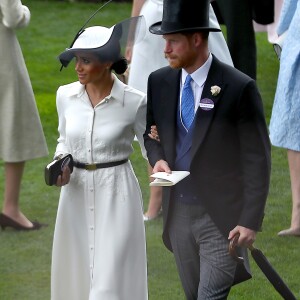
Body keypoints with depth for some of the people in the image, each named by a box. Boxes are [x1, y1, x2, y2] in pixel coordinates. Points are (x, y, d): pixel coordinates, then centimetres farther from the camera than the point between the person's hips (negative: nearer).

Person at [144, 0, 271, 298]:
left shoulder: (239, 88, -13)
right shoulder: (159, 82, 3)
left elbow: (257, 159, -11)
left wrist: (251, 221, -15)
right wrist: (157, 158, -4)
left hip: (222, 217, -6)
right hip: (178, 211, 6)